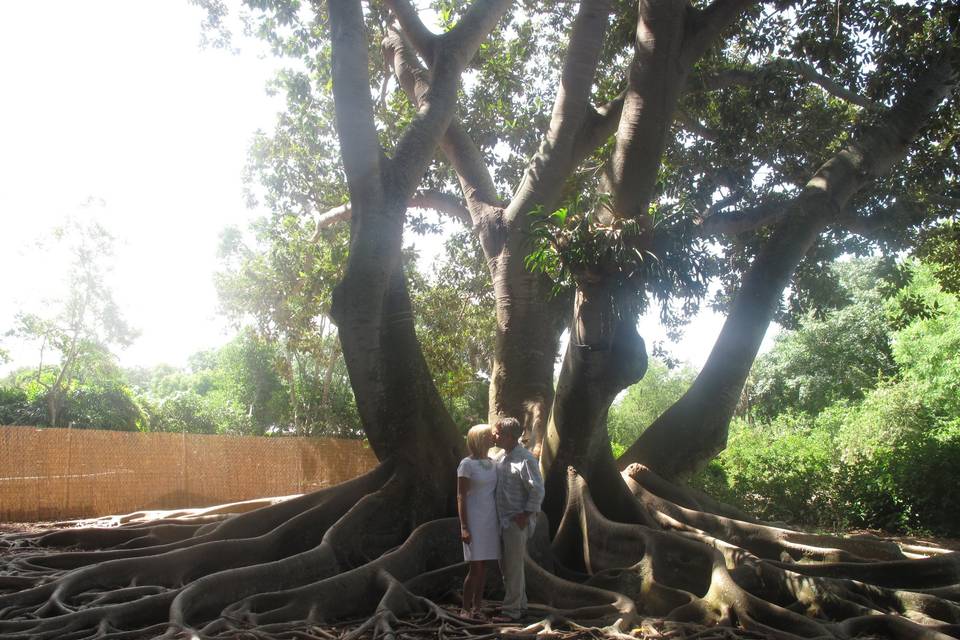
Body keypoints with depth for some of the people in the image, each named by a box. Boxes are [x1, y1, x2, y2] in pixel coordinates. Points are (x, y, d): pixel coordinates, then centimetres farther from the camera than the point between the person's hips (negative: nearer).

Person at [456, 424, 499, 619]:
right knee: (475, 568, -6)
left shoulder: (491, 464, 11)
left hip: (491, 521, 6)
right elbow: (461, 497, -10)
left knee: (483, 567, 7)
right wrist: (464, 527, -15)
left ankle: (477, 608, 14)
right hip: (474, 521, -6)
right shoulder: (467, 464, -9)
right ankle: (466, 609, 6)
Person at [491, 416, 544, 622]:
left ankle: (511, 610, 10)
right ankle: (520, 605, 29)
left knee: (513, 566, 0)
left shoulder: (526, 459, -16)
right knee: (506, 565, 16)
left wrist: (525, 515, -17)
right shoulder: (500, 457, 9)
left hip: (517, 522, -8)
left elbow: (537, 491, -17)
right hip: (503, 520, 8)